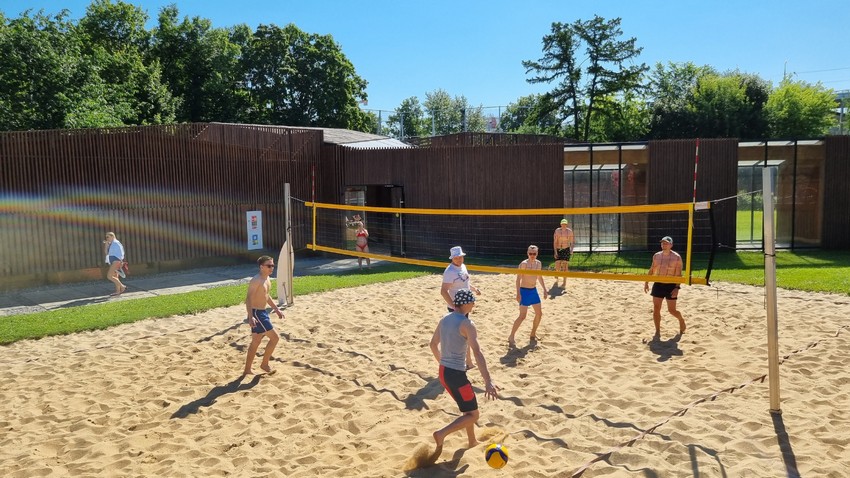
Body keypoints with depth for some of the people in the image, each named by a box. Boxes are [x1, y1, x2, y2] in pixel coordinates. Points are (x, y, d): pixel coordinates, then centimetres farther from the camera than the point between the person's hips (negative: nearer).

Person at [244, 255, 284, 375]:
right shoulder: (256, 280, -20)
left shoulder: (267, 279, 10)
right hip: (256, 313, -10)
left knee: (256, 342, 16)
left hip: (263, 312, 10)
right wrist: (250, 317, -34)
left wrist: (276, 309, 24)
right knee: (275, 337, -7)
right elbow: (248, 299, -25)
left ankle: (248, 369, 26)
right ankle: (265, 364, 9)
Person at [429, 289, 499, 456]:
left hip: (443, 372, 8)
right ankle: (442, 434, -14)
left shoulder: (444, 320, 7)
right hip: (457, 374, -8)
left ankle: (472, 441, 36)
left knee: (467, 408, 26)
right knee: (473, 415, 3)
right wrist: (488, 381, -31)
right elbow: (477, 352, -26)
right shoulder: (466, 324, -17)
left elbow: (433, 344, 19)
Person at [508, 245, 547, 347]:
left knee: (539, 313, 10)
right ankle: (511, 337, -5)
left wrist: (544, 289, 15)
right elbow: (518, 279, -16)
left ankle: (533, 334, 27)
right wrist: (518, 293, -23)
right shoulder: (524, 264, -15)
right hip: (524, 291, -7)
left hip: (534, 290, 7)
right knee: (522, 316, -11)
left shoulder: (539, 263, 6)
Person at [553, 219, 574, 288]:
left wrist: (571, 250, -11)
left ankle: (564, 282, 5)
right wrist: (555, 252, -13)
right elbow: (555, 242, -6)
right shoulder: (557, 231, -6)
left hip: (566, 250, 0)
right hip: (558, 249, 0)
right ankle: (556, 278, 26)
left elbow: (572, 242, 3)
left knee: (565, 266, -4)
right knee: (557, 266, -2)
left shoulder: (569, 231, -2)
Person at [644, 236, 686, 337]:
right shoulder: (656, 256, 4)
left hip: (671, 286, -4)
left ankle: (681, 320, 36)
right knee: (656, 309, -1)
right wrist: (646, 282, 12)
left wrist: (677, 288, -18)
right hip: (658, 284, 4)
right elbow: (652, 270, 15)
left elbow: (679, 274, -10)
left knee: (672, 310, 4)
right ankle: (657, 331, 9)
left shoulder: (676, 257, -9)